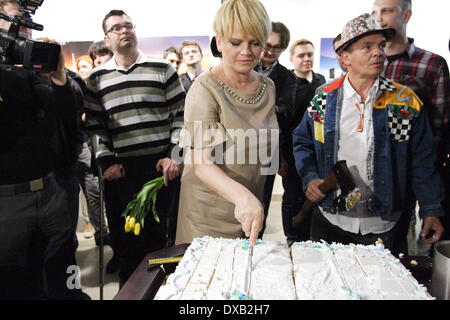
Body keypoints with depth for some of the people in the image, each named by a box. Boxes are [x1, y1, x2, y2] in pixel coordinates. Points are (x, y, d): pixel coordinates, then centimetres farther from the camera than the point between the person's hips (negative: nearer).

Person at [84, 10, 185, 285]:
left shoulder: (163, 70, 4)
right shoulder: (97, 79, 9)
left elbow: (180, 115, 1)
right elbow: (95, 124, 9)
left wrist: (174, 155, -7)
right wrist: (106, 160, -2)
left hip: (160, 165, -1)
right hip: (120, 169, 2)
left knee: (157, 230, 7)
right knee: (123, 234, 8)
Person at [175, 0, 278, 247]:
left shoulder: (268, 87, 4)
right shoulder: (205, 90, -15)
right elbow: (202, 164, -23)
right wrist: (241, 195, -39)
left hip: (253, 209, 6)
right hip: (209, 212, -5)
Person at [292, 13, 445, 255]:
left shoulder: (406, 101, -4)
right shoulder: (323, 98, -2)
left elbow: (422, 161, -1)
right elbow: (302, 142, 6)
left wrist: (431, 210, -2)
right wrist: (310, 178, -9)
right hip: (328, 217, 1)